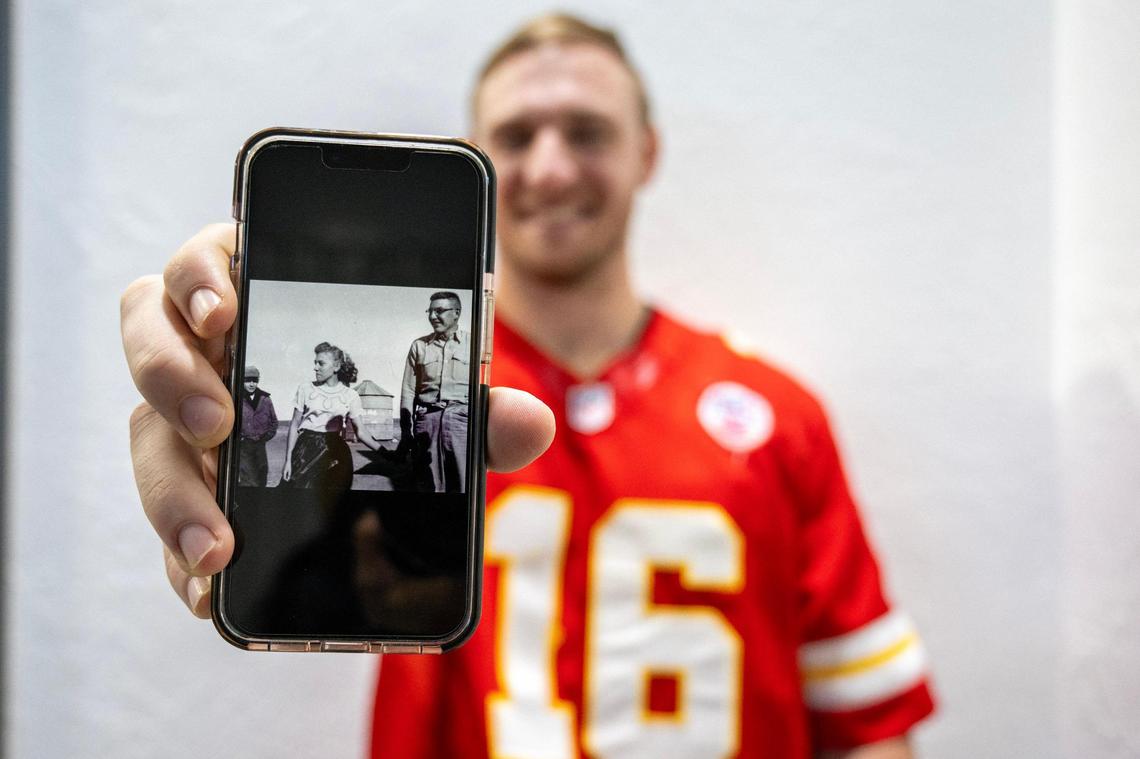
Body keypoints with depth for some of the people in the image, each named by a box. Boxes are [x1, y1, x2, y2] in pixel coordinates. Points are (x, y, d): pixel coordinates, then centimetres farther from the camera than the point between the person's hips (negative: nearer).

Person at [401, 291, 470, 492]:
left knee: (463, 483, -7)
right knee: (432, 483, 4)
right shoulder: (419, 345, 13)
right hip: (428, 417, 2)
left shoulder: (472, 344, 6)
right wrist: (406, 431, 7)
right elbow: (408, 391, 12)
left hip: (462, 416, -2)